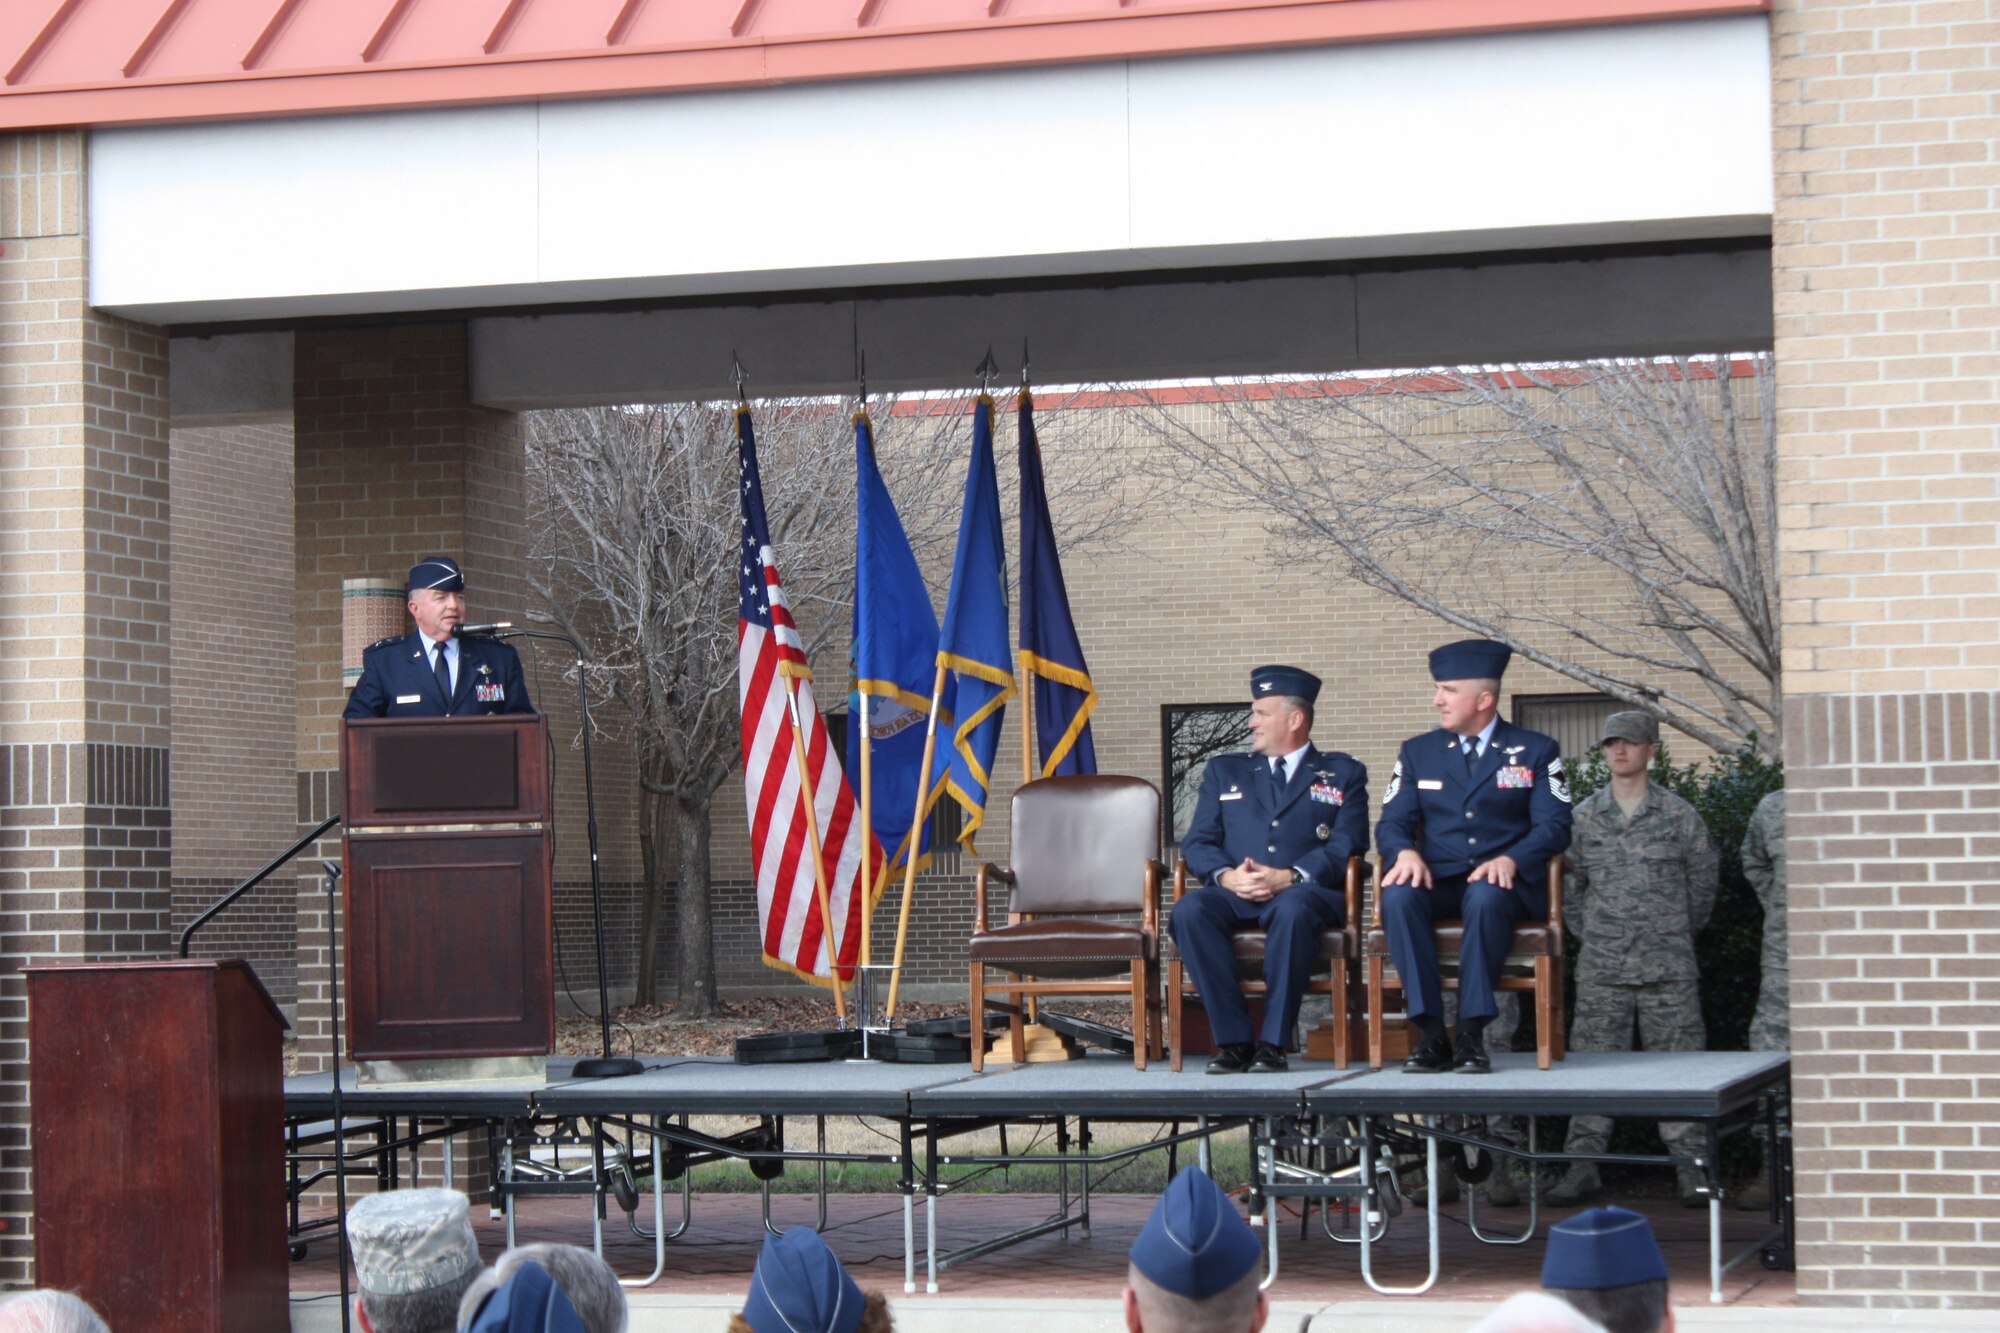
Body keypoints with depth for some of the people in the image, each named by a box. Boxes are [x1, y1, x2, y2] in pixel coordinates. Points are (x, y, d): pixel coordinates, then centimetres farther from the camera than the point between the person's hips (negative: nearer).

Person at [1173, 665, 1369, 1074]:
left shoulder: (1342, 774, 15)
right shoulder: (1224, 771, 24)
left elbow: (1347, 846, 1)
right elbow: (1196, 843, 13)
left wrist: (1288, 878, -16)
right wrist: (1226, 876, -11)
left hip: (1305, 892, -3)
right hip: (1235, 896, 3)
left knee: (1292, 910, -40)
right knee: (1189, 912, -31)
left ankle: (1274, 1043, -32)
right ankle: (1233, 1040, -28)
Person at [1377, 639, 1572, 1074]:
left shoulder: (1535, 751, 9)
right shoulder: (1418, 752, 17)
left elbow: (1554, 826, -1)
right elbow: (1392, 822, 9)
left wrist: (1510, 860, -20)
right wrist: (1405, 852, -15)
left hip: (1504, 881, -2)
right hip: (1438, 880, 3)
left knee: (1486, 897, -40)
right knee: (1399, 896, -33)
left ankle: (1472, 1034, -36)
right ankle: (1431, 1034, -34)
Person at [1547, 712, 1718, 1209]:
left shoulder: (1678, 815, 3)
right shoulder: (1583, 817, 8)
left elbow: (1703, 881, 11)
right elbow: (1571, 887, 16)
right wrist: (1593, 936, 12)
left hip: (1668, 965, -2)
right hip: (1601, 968, 2)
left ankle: (1692, 1166, 2)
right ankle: (1583, 1164, 3)